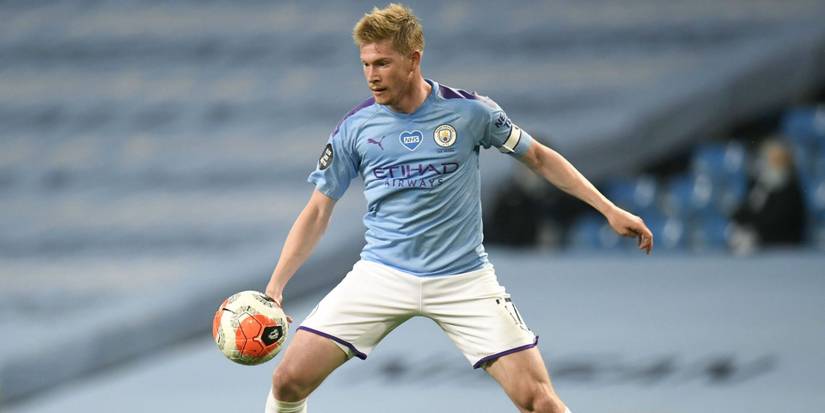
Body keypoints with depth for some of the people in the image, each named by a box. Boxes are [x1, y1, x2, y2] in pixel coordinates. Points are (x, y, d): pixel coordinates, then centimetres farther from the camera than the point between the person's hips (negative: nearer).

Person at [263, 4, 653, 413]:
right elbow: (317, 212, 5)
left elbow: (539, 158, 8)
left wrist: (609, 210, 4)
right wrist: (273, 287, -3)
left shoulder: (469, 111, -6)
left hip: (463, 280, -1)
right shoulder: (355, 127, -2)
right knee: (289, 379, -11)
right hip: (381, 274, 1)